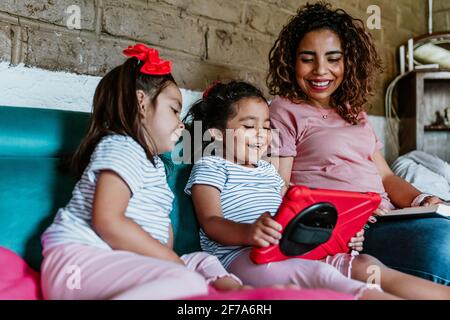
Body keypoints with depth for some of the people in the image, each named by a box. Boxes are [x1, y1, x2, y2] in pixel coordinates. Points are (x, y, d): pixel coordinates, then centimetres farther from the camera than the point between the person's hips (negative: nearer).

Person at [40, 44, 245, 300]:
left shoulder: (155, 163, 27)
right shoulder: (121, 147, -4)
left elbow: (162, 226, 21)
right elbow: (107, 223, -18)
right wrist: (173, 262, -14)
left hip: (116, 263, 10)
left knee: (203, 261, 11)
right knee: (188, 283, -30)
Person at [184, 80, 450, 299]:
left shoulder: (268, 170, 30)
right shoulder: (209, 167, 7)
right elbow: (211, 223, -8)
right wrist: (249, 232, -31)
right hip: (242, 255, -7)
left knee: (364, 265, -12)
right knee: (321, 274, -33)